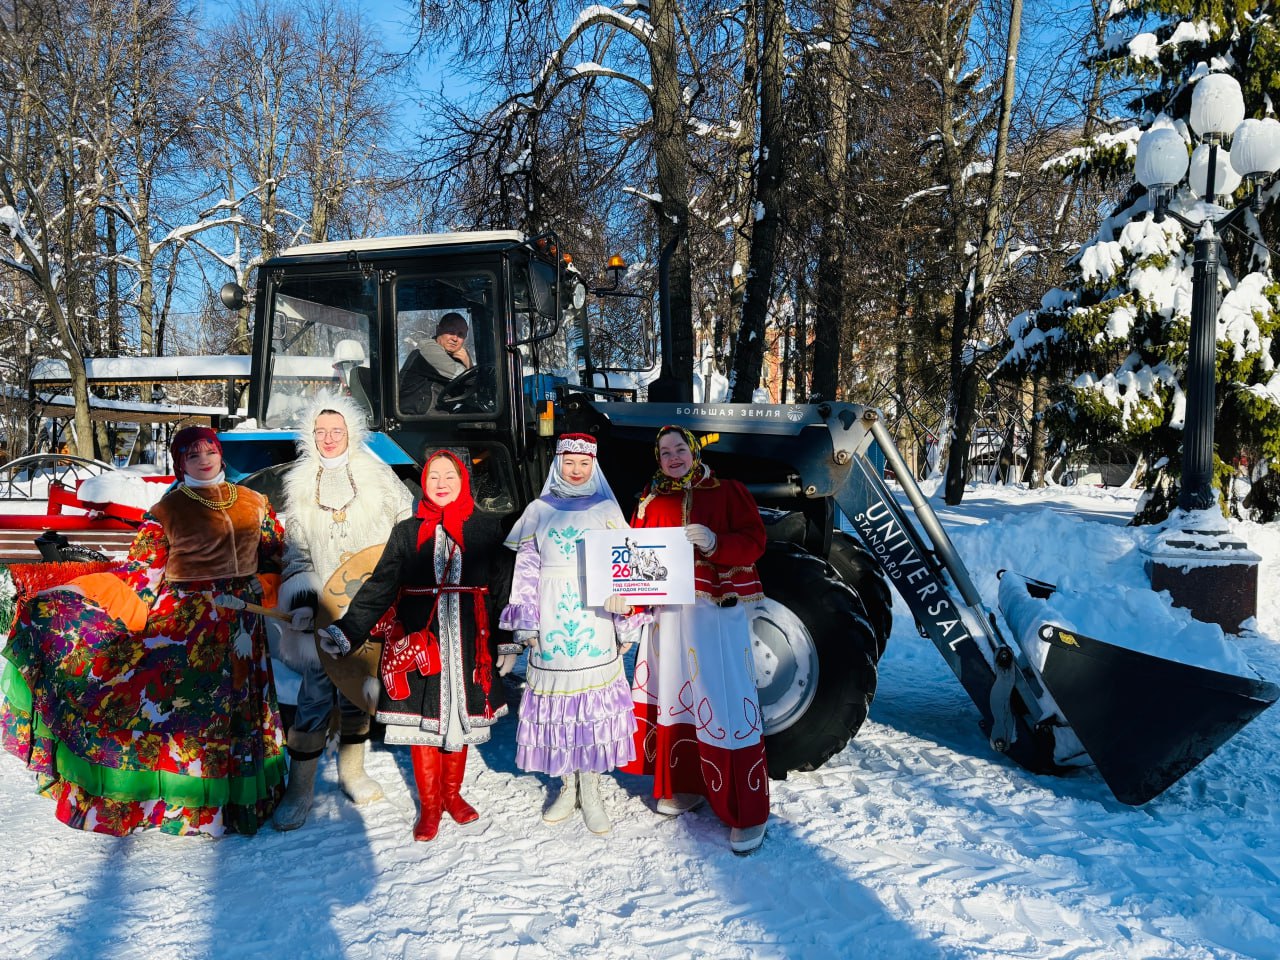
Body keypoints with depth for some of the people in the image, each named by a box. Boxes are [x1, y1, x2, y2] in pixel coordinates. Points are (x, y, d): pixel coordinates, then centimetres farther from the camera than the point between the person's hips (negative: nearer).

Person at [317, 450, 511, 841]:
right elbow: (380, 587, 1)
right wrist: (346, 631, -9)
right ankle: (429, 806, 20)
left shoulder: (485, 529, 5)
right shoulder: (406, 532, 6)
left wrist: (512, 636, -1)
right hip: (419, 640, 0)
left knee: (461, 717, 10)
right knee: (424, 719, 3)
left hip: (468, 640, 0)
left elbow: (504, 586, 4)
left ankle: (453, 794, 31)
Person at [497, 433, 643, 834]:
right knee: (555, 700, 5)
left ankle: (590, 791, 15)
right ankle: (567, 786, 23)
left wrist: (626, 625, 1)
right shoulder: (538, 511, 7)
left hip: (595, 623, -1)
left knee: (596, 700, 1)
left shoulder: (608, 510, 6)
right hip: (551, 623, 1)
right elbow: (525, 571, 6)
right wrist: (525, 625, 0)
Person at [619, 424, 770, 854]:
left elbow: (754, 540, -5)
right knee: (674, 695, 10)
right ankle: (684, 786, 29)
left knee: (725, 702, -6)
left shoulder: (727, 492, 1)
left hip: (719, 610, -5)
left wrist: (715, 543, -22)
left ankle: (747, 813, 1)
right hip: (670, 611, 5)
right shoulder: (651, 501, 13)